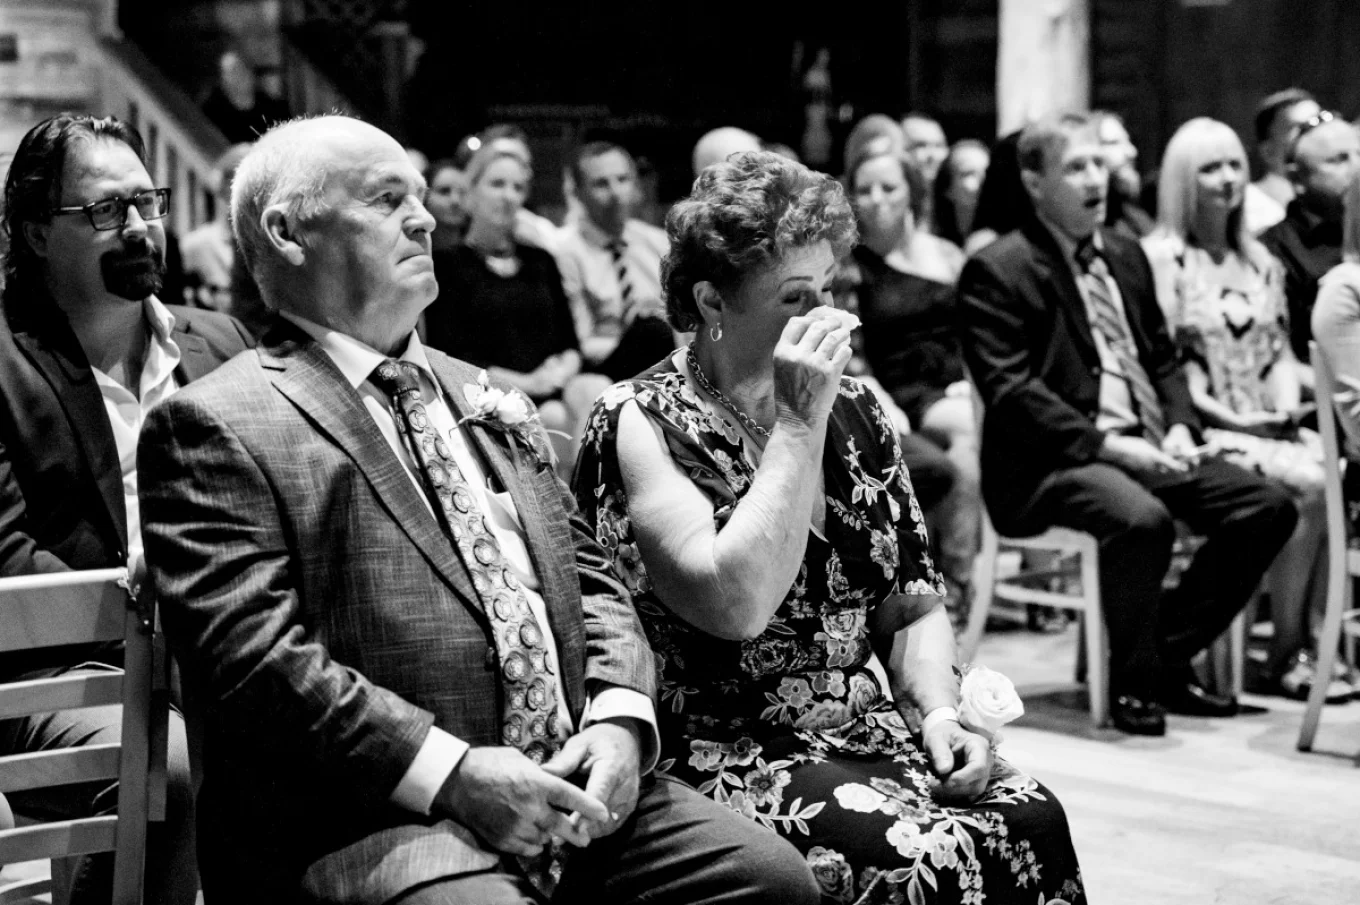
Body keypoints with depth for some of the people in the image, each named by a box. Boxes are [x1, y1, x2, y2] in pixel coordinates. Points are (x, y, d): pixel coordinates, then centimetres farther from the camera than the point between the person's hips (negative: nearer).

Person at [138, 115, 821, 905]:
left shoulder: (492, 402, 22)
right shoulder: (217, 427, -2)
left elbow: (589, 579, 20)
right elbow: (254, 655, -12)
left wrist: (619, 717, 0)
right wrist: (452, 773, -18)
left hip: (567, 795, 7)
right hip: (373, 825, -6)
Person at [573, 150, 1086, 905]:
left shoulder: (853, 411, 11)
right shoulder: (640, 425, -7)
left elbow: (912, 605, 17)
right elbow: (736, 604, -22)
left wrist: (941, 711, -2)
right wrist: (798, 425, -18)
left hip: (866, 734, 6)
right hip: (719, 756, -6)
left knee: (1031, 820, -22)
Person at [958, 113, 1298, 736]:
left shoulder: (1126, 255, 19)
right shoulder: (996, 271, -5)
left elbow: (1163, 358, 22)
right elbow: (1009, 391, -14)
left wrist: (1179, 427, 1)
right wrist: (1105, 443, -20)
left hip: (1147, 446, 8)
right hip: (1053, 460, -8)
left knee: (1268, 507, -9)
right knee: (1142, 518, -35)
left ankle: (1169, 656, 4)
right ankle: (1131, 682, -10)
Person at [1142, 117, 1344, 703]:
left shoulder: (1259, 260, 19)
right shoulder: (1161, 257, -3)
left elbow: (1280, 349, 19)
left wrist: (1287, 403, -1)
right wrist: (1229, 417, -14)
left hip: (1267, 427, 6)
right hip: (1204, 432, -6)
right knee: (1308, 485, -28)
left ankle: (1313, 642, -19)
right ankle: (1285, 657, -17)